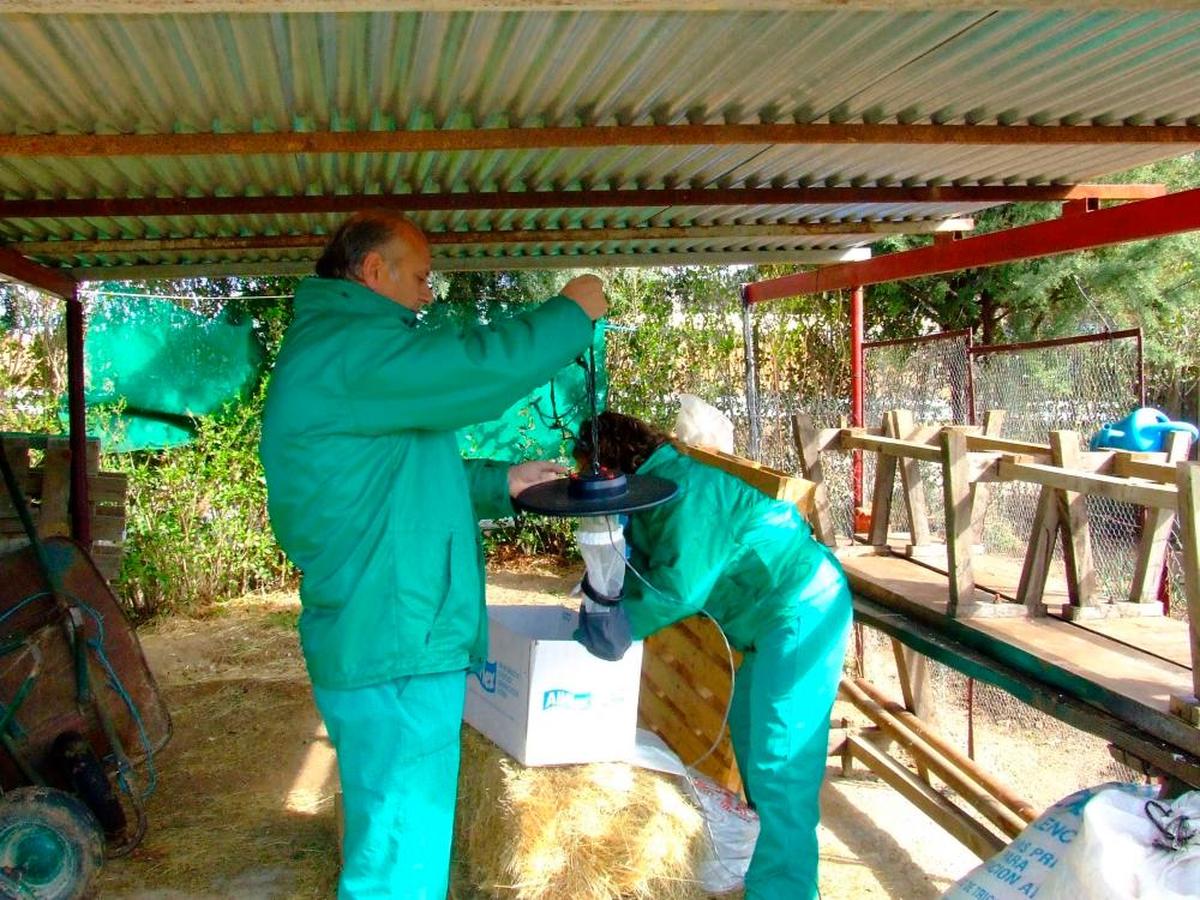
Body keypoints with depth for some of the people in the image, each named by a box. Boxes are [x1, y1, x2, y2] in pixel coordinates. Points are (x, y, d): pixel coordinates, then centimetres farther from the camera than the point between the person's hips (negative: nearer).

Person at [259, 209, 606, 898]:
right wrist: (572, 311, -7)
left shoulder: (335, 348, 19)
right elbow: (482, 368, -23)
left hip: (385, 641, 11)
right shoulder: (345, 348, -16)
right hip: (393, 655, -11)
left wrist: (501, 482, 18)